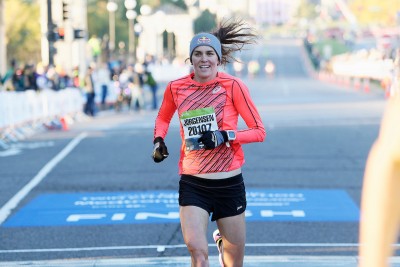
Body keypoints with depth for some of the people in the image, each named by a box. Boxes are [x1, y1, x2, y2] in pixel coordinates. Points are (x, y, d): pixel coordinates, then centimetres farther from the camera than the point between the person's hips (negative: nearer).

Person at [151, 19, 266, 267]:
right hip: (192, 183, 1)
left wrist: (225, 136, -19)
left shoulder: (232, 85, -8)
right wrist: (158, 140, 2)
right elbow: (163, 118, 21)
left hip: (229, 183, -1)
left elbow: (259, 131, -5)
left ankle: (223, 241, 49)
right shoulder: (176, 87, 0)